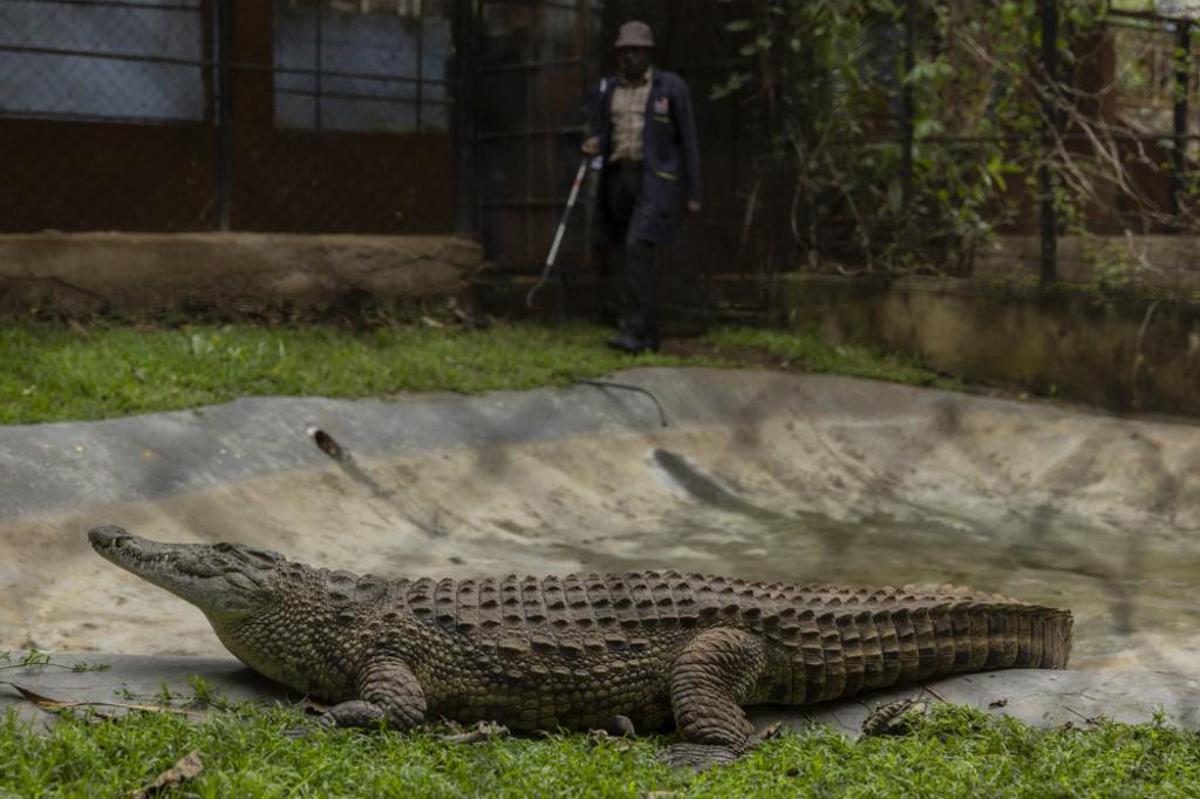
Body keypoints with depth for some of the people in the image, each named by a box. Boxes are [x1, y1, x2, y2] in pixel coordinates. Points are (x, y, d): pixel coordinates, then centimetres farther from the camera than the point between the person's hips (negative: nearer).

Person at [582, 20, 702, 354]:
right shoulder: (609, 88, 11)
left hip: (657, 179, -5)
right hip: (619, 178, 5)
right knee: (637, 257, 7)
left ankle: (634, 331, -23)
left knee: (637, 247, -22)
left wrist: (693, 193, -4)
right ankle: (650, 335, 16)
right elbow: (601, 133, 17)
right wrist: (594, 145, -9)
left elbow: (688, 139, -1)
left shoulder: (671, 86, -2)